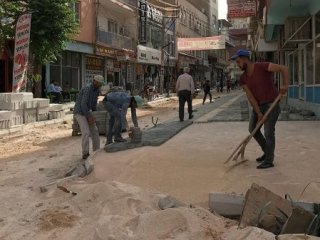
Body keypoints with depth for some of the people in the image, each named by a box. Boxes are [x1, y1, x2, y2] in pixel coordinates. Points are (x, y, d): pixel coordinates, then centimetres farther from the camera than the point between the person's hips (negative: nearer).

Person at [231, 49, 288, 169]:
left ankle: (269, 161, 2)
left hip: (271, 104, -8)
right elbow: (250, 96, -5)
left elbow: (283, 68, -20)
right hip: (258, 105, 8)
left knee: (268, 132, -8)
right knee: (253, 129, 13)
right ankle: (267, 152, 30)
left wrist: (285, 84, -33)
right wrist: (258, 113, -12)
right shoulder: (243, 78, 1)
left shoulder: (262, 67, -17)